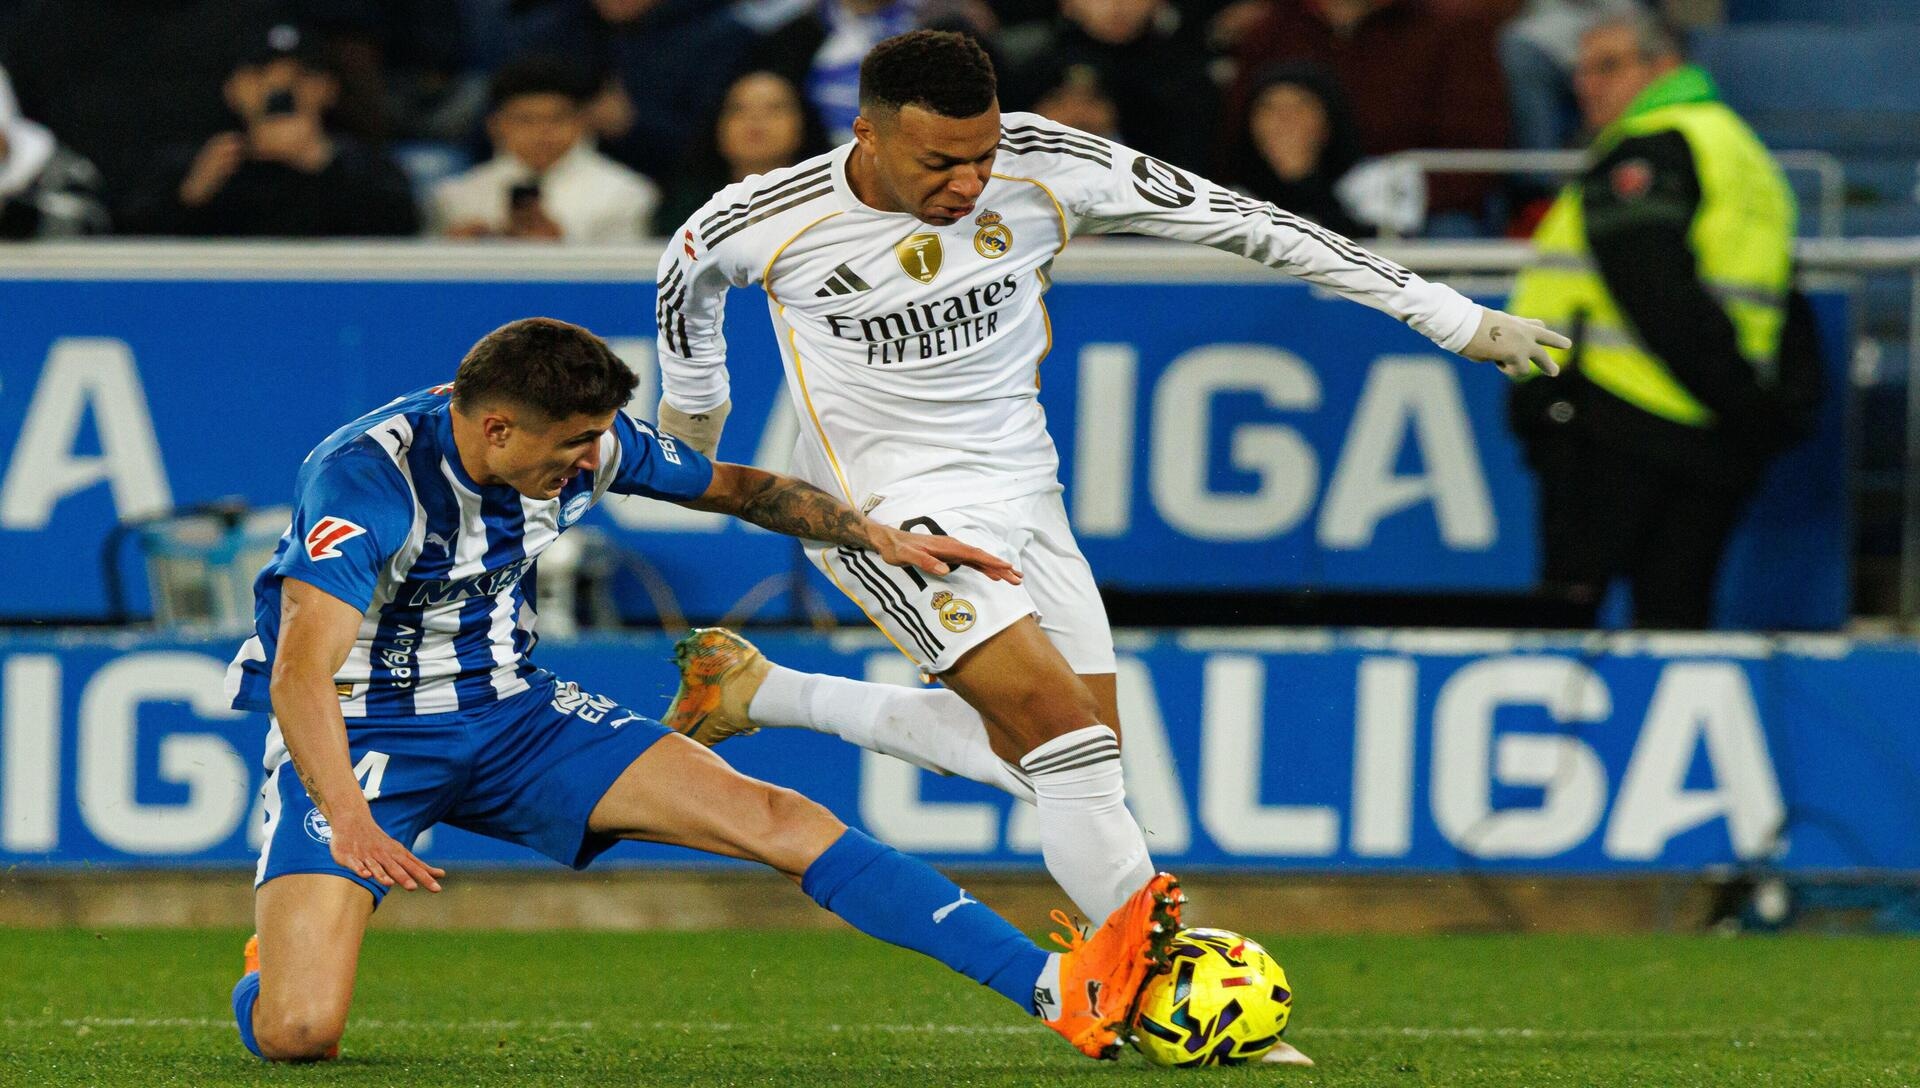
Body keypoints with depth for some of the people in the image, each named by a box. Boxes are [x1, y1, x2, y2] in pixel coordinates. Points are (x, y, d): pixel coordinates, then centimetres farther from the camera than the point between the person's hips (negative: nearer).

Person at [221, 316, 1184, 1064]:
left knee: (773, 817, -11)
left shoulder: (587, 443, -8)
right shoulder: (364, 477, -28)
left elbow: (733, 487, 13)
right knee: (296, 1034, -24)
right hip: (358, 738, -5)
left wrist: (883, 539, 6)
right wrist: (351, 825, -53)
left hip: (508, 714, 5)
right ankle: (281, 961, 17)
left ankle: (1061, 991, -17)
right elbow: (302, 673, -38)